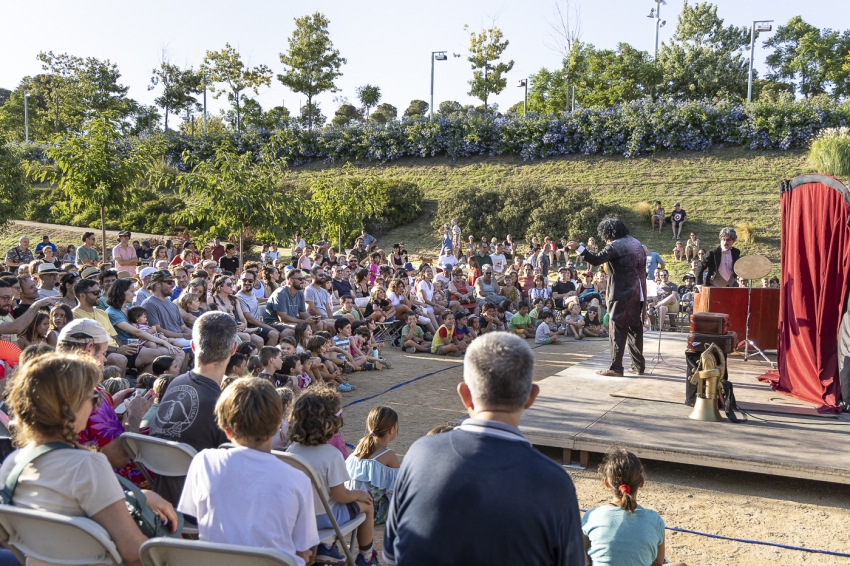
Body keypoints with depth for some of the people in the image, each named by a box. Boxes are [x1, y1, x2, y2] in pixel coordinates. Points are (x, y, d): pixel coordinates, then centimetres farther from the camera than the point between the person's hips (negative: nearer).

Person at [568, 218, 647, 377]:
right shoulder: (636, 243, 15)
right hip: (638, 295, 8)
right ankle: (638, 366, 16)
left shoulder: (615, 245, -12)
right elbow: (641, 268, 19)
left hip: (622, 295, -8)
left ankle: (615, 367, -4)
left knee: (618, 331, -4)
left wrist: (579, 248, -25)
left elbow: (596, 260, -25)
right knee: (635, 330, 13)